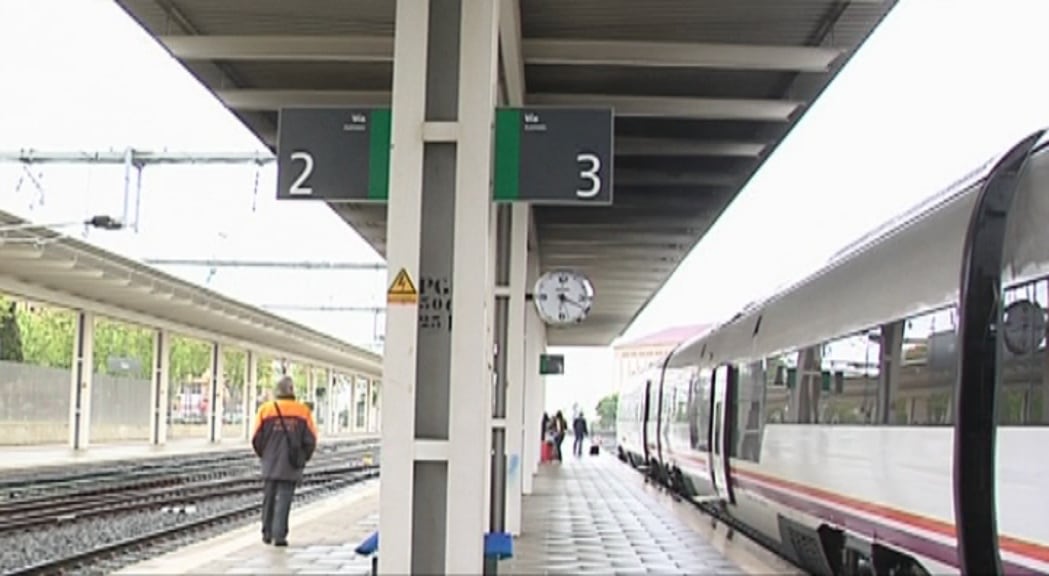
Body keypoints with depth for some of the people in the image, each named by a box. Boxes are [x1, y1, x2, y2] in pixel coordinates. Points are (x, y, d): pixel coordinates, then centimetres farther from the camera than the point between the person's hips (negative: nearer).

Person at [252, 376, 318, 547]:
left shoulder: (266, 409, -3)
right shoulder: (303, 411, -4)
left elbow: (256, 439, -1)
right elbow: (310, 440, -3)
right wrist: (303, 458, 13)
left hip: (270, 463, 1)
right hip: (291, 466, -1)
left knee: (269, 498, 14)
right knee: (284, 499, 1)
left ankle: (267, 533, 22)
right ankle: (279, 535, -4)